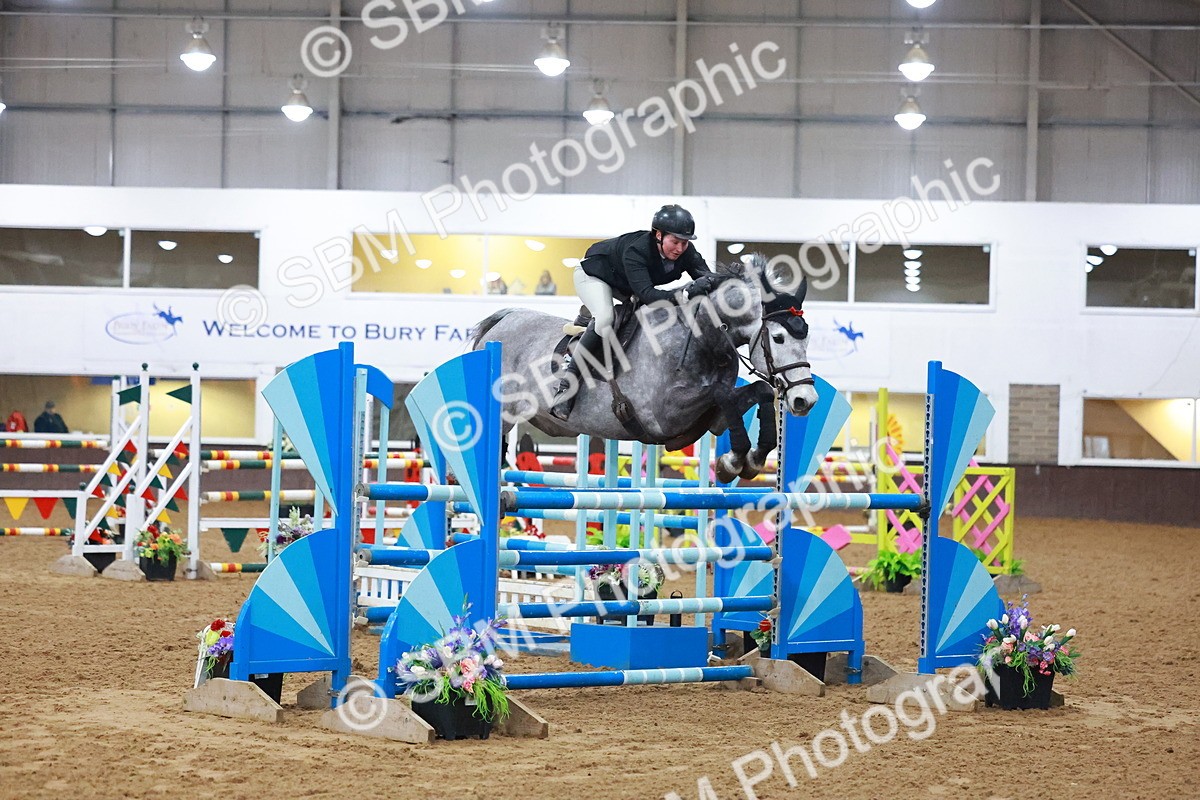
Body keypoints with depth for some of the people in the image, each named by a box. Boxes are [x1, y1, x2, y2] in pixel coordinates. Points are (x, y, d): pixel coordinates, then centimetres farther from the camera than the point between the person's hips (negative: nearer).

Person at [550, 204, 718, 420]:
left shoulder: (687, 253, -24)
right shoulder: (635, 250, -42)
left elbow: (707, 277, -26)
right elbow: (645, 293, -52)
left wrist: (709, 282, -52)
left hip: (625, 287, 8)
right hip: (593, 274, -8)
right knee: (605, 318, -32)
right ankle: (565, 385, -29)